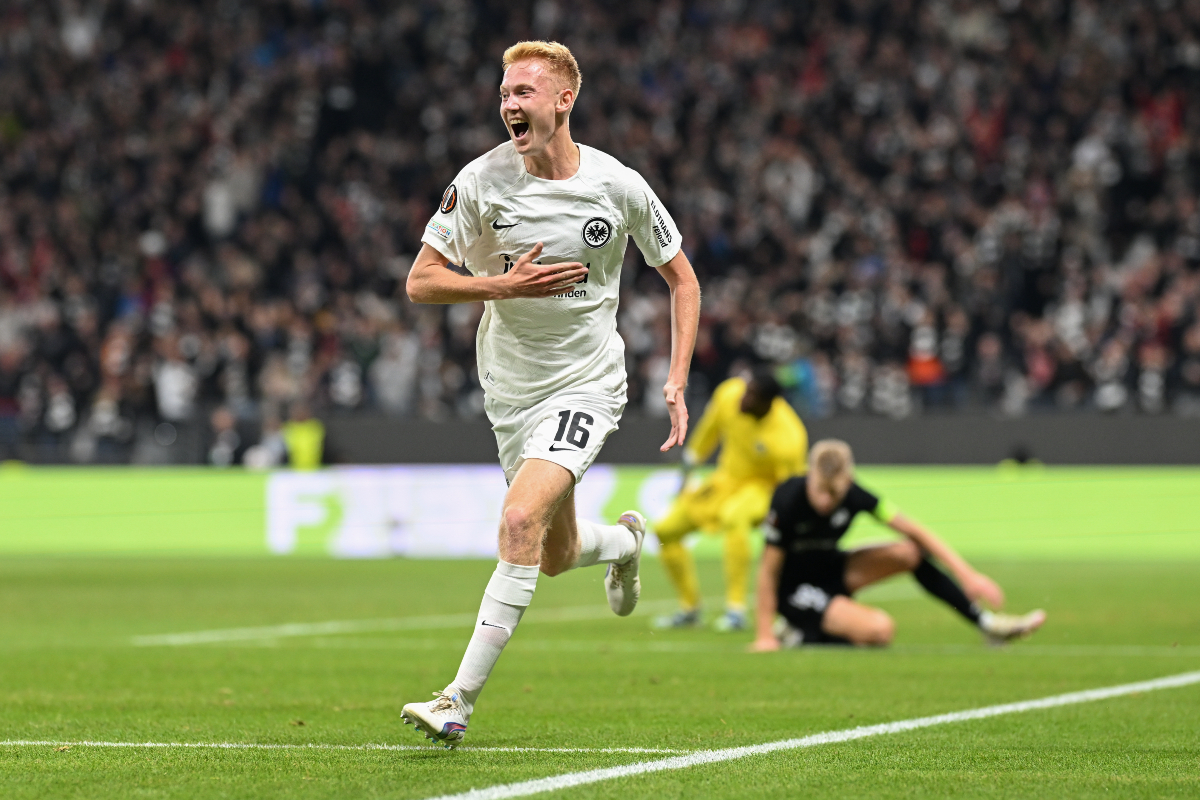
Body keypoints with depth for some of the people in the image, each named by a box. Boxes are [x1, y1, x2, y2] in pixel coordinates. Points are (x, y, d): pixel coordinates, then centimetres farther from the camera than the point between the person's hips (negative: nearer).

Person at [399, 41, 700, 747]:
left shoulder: (619, 187, -10)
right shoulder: (482, 180, -9)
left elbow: (682, 278, 4)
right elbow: (421, 281, -6)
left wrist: (678, 381, -5)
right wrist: (507, 284, -21)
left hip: (586, 385, -3)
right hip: (510, 389, 3)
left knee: (521, 522, -23)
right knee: (555, 556, 13)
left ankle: (461, 700, -20)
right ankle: (626, 540, 51)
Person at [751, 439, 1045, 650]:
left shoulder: (853, 495, -17)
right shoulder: (789, 500, -29)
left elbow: (915, 532, -12)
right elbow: (769, 570, -21)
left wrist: (967, 575, -16)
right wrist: (765, 636, -20)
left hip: (831, 569, 6)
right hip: (794, 589, -6)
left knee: (910, 552, -10)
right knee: (880, 628, -27)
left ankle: (986, 622, -1)